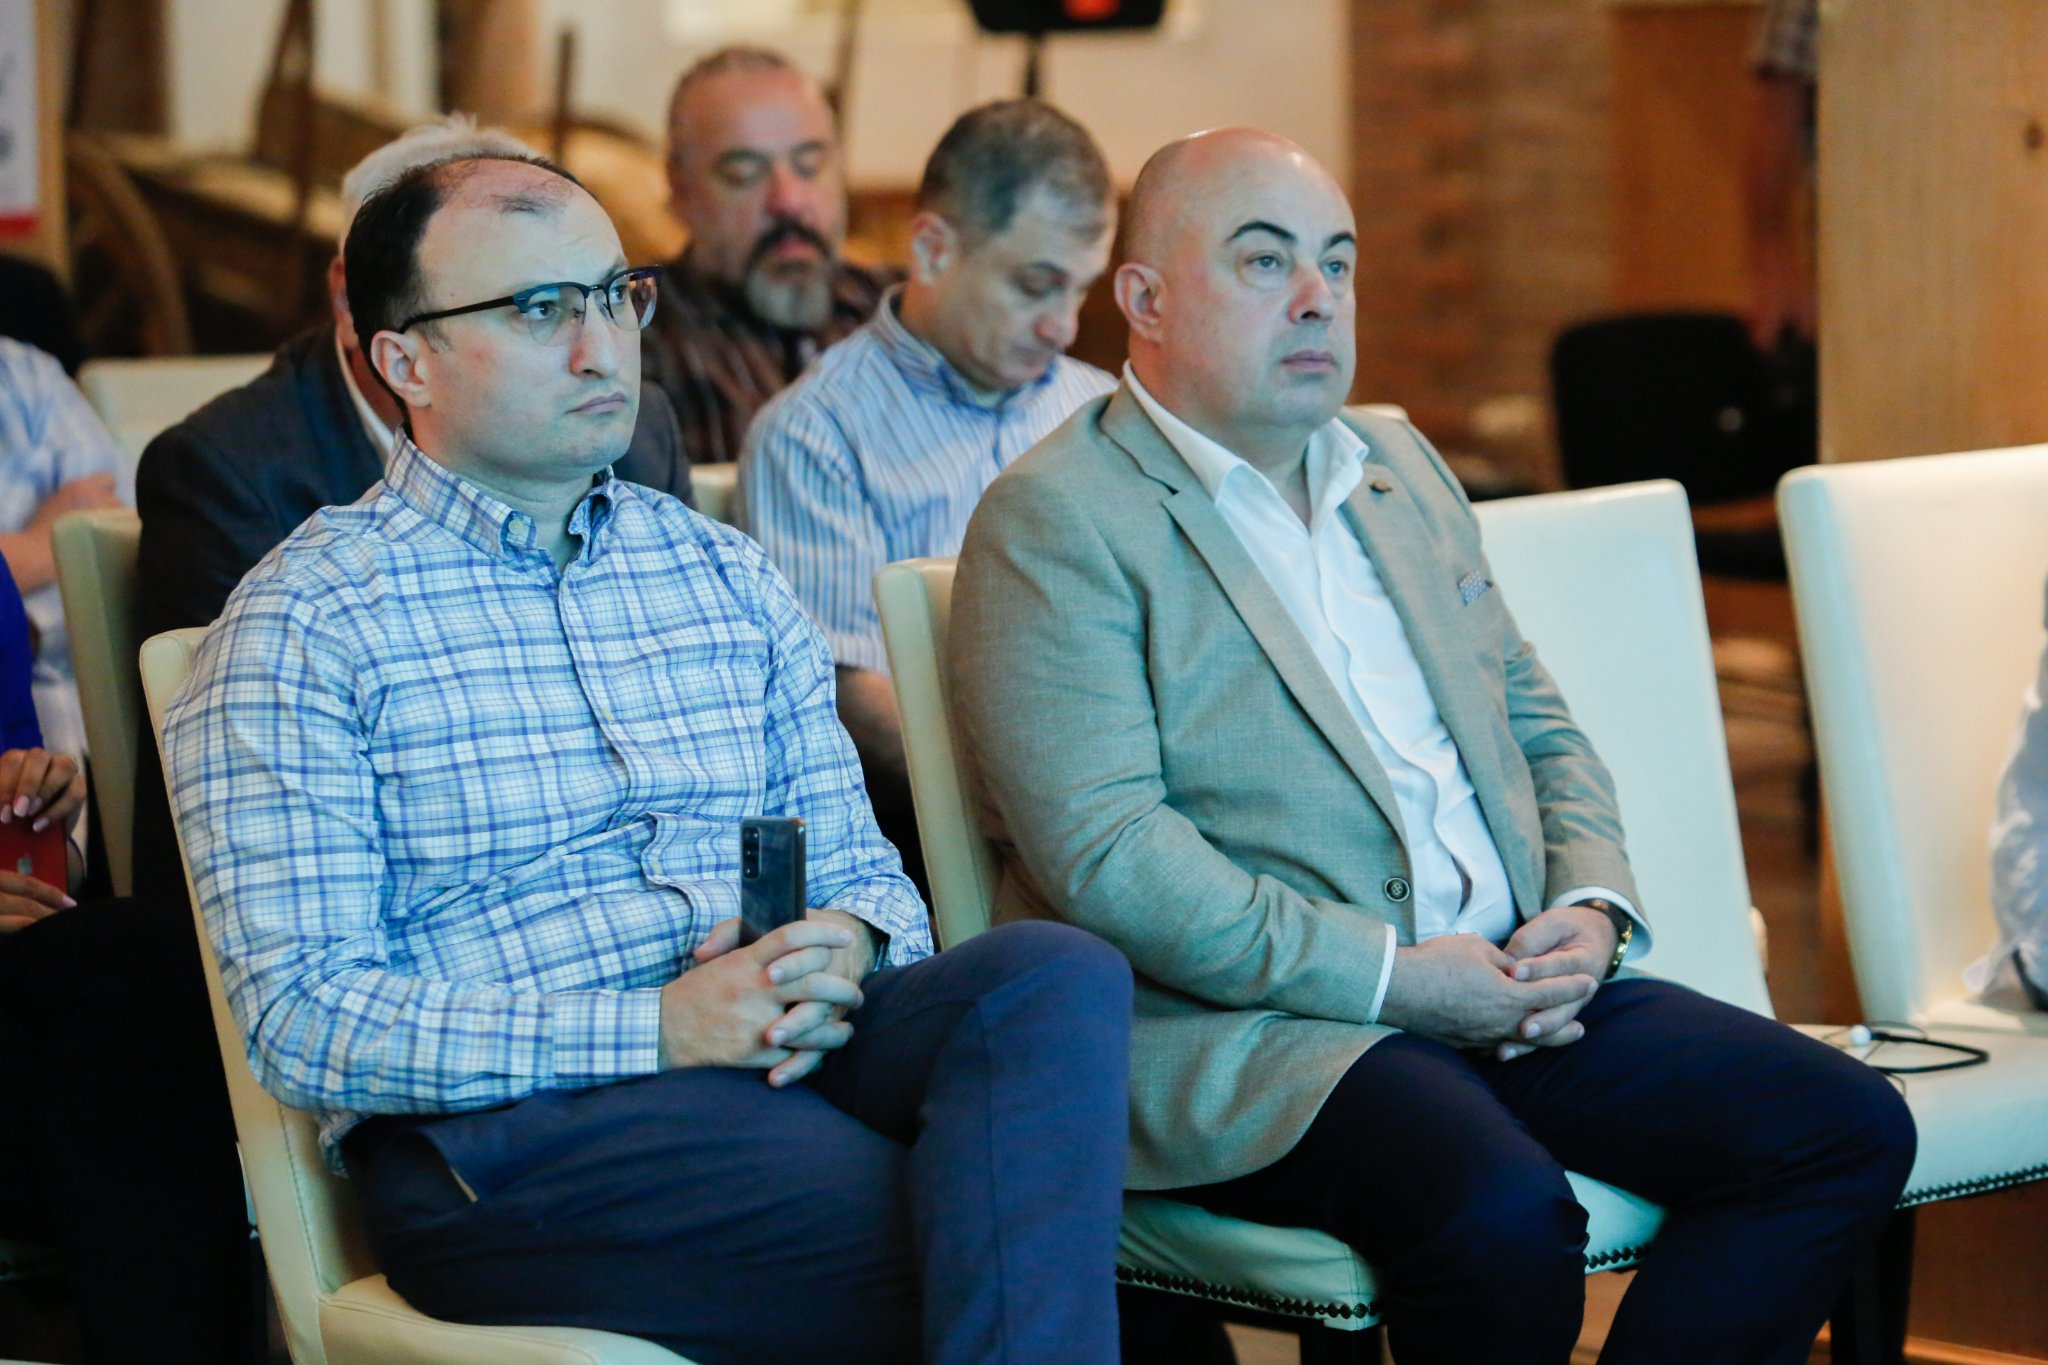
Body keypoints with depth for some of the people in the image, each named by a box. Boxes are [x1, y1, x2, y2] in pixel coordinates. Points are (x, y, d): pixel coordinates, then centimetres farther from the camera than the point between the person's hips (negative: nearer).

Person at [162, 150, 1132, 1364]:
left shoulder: (725, 574, 20)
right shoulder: (304, 627, 1)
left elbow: (862, 865, 21)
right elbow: (303, 1022, -8)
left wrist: (847, 950, -7)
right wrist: (658, 1028, -17)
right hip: (499, 1131, -6)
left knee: (1058, 973, -28)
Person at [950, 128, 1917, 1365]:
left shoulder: (1401, 468, 21)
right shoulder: (1056, 521, -5)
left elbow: (1540, 728, 24)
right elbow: (1105, 856, -15)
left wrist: (1592, 910, 2)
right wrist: (1392, 977, -17)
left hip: (1500, 984, 8)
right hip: (1234, 1026, -7)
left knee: (1848, 1130, -9)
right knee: (1504, 1212, -35)